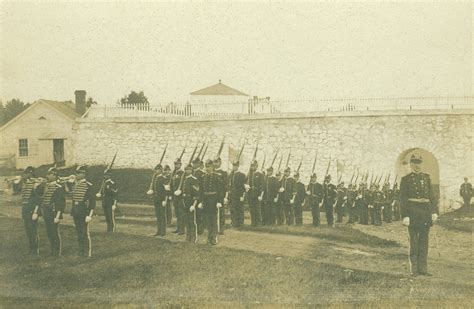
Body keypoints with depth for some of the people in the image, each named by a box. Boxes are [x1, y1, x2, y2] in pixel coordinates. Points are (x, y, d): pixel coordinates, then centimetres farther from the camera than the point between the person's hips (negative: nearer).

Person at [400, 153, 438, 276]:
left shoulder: (426, 177, 12)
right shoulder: (406, 179, 0)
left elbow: (432, 196, 12)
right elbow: (403, 199, -4)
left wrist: (434, 212, 3)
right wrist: (405, 216, -12)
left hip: (425, 211, 4)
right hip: (413, 211, -4)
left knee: (424, 240, 6)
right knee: (414, 240, 0)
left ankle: (423, 268, 12)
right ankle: (414, 269, 7)